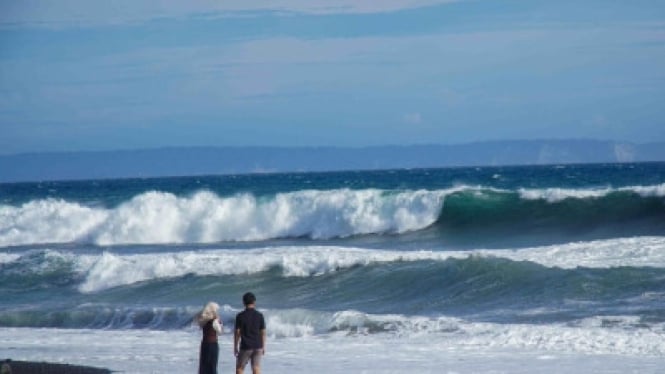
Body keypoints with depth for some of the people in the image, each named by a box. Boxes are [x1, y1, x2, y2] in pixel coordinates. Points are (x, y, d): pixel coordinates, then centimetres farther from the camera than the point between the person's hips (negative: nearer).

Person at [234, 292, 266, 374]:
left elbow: (237, 333, -6)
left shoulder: (240, 316, -8)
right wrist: (263, 346, 11)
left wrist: (235, 347, 3)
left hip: (246, 347, -2)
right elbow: (263, 333, 2)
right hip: (257, 346, 2)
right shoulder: (259, 315, -2)